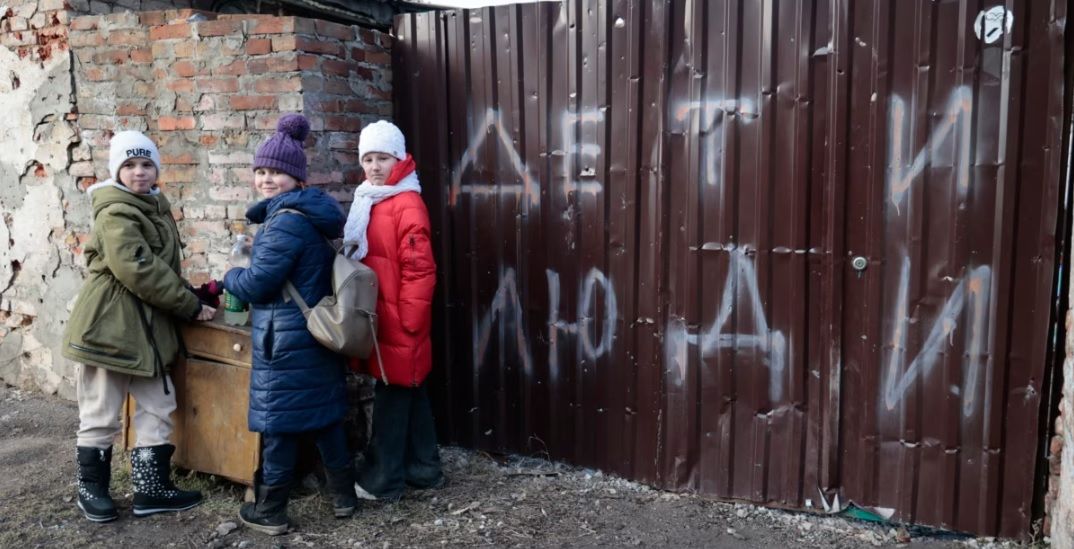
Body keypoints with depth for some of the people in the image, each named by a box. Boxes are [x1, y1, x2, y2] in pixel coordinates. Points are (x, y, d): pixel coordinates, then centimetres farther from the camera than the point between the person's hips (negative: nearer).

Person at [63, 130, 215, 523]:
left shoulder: (154, 207, 13)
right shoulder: (115, 214, -15)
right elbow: (139, 270, -24)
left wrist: (191, 297, 6)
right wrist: (190, 306, -18)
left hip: (145, 327, 9)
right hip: (109, 327, -9)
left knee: (157, 408, 11)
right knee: (101, 415, 5)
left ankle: (152, 488, 20)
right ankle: (91, 488, 23)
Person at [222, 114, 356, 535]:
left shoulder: (286, 223, -19)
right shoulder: (314, 216, 11)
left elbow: (257, 283, -16)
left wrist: (229, 277, 3)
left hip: (286, 339, -9)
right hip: (318, 333, 9)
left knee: (279, 423, 2)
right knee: (324, 415, 16)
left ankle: (270, 512, 15)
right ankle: (344, 495, 26)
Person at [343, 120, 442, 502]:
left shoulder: (407, 205, -15)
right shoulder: (370, 201, 14)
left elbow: (419, 269, -19)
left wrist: (406, 320, -18)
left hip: (397, 322, -9)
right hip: (380, 318, 9)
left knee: (391, 398, 1)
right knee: (410, 394, 16)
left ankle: (383, 480, 13)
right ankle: (423, 469, 27)